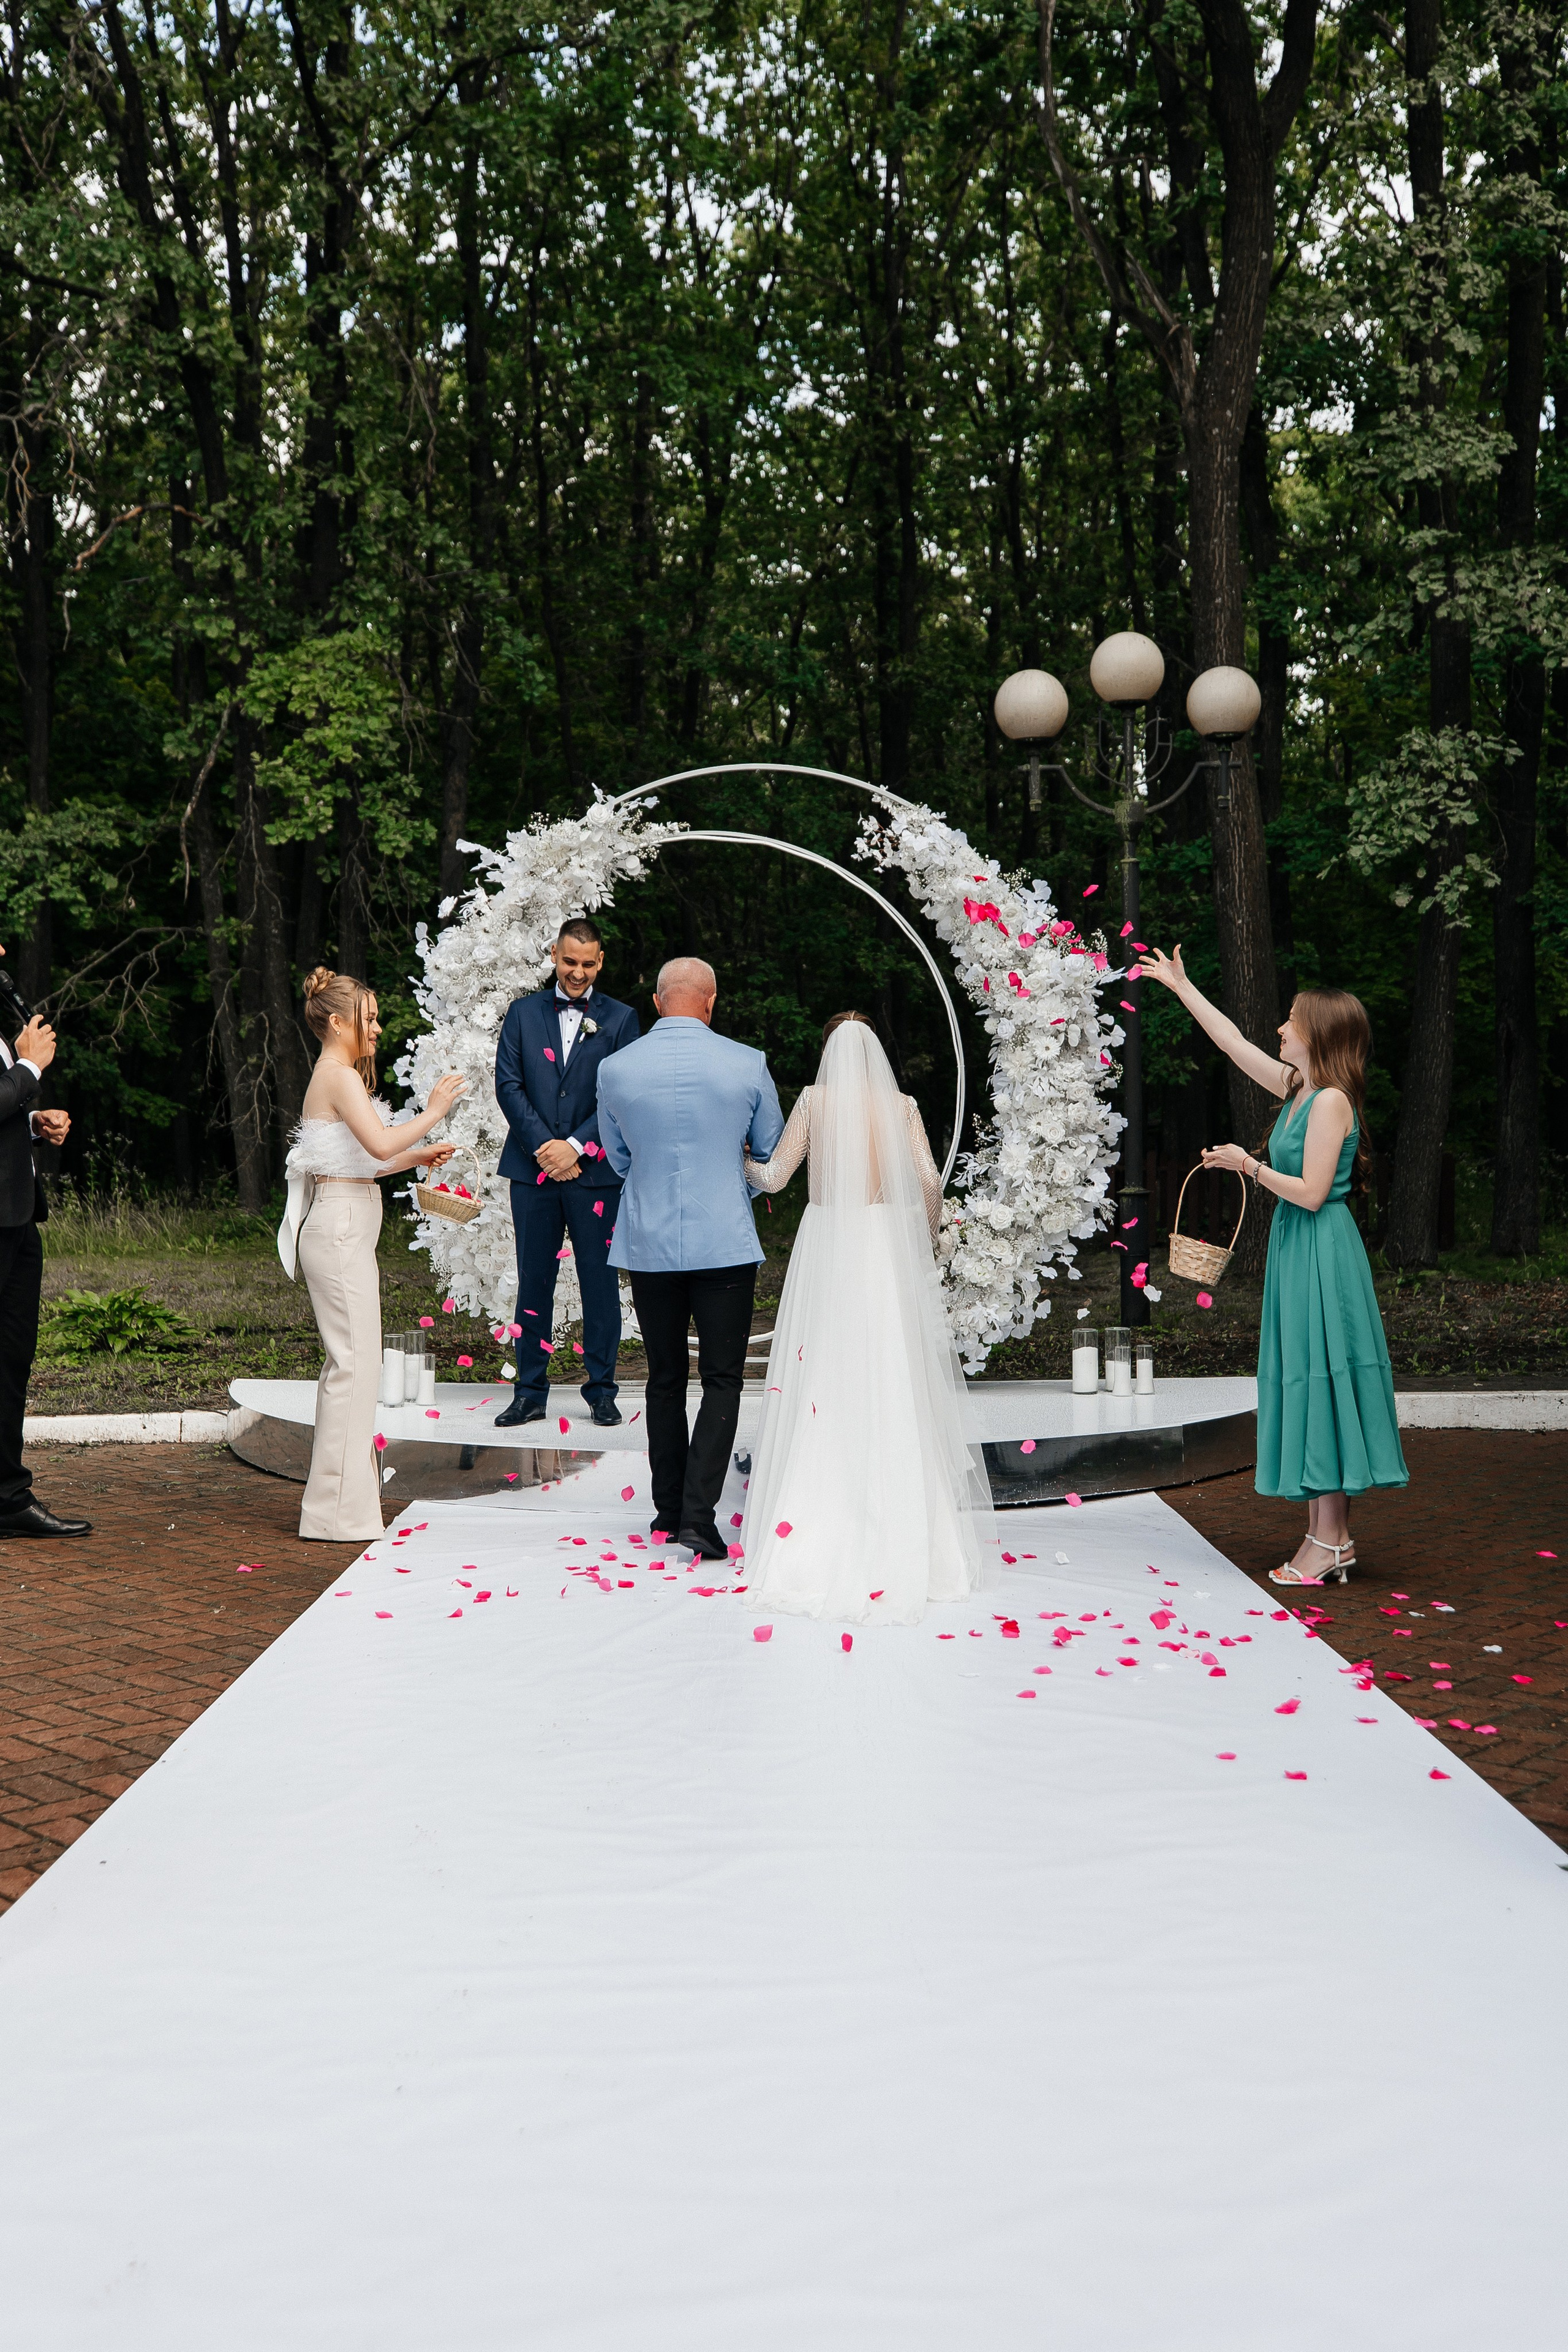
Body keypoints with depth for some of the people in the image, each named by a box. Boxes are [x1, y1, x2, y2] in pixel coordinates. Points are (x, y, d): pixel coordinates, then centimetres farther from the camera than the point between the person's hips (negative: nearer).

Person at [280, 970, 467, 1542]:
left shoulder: (336, 1076, 19)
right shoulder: (342, 1076, -12)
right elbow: (380, 1144, -25)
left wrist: (417, 1157, 16)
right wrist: (434, 1111, -13)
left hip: (345, 1229, 11)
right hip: (342, 1228, -11)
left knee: (348, 1362, 13)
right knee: (354, 1362, -8)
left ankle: (341, 1499, 20)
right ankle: (338, 1511, -4)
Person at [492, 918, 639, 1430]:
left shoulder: (620, 1019, 5)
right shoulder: (523, 1013, 10)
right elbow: (508, 1085, 2)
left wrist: (574, 1145, -13)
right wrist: (543, 1146, -9)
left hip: (595, 1171, -1)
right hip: (533, 1170, 2)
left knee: (599, 1281, 3)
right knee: (534, 1282, 6)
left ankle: (601, 1391, 13)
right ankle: (530, 1392, 14)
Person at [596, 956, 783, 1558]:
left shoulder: (615, 1069, -3)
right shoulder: (747, 1065, -7)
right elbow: (772, 1153, 7)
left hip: (648, 1243, 2)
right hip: (725, 1243, -2)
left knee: (665, 1379, 15)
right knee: (722, 1382, 4)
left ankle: (668, 1509, 24)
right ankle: (698, 1514, -7)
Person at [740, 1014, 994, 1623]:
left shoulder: (814, 1100, 1)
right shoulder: (901, 1106, 4)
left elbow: (773, 1176, 0)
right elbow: (929, 1181, -4)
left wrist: (738, 1163, 20)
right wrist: (925, 1243, 10)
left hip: (828, 1246, -1)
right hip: (891, 1246, 1)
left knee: (825, 1375, 2)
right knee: (893, 1381, 4)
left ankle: (813, 1532, 3)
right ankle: (904, 1524, 7)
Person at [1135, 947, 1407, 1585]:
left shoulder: (1331, 1101, -15)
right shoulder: (1297, 1088, 10)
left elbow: (1312, 1192, -20)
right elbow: (1234, 1043, 20)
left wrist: (1250, 1166, -8)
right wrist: (1180, 985, 25)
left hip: (1320, 1254, -9)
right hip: (1295, 1249, 9)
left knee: (1320, 1380, -5)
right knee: (1305, 1385, 10)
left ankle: (1330, 1540, 1)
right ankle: (1325, 1536, 16)